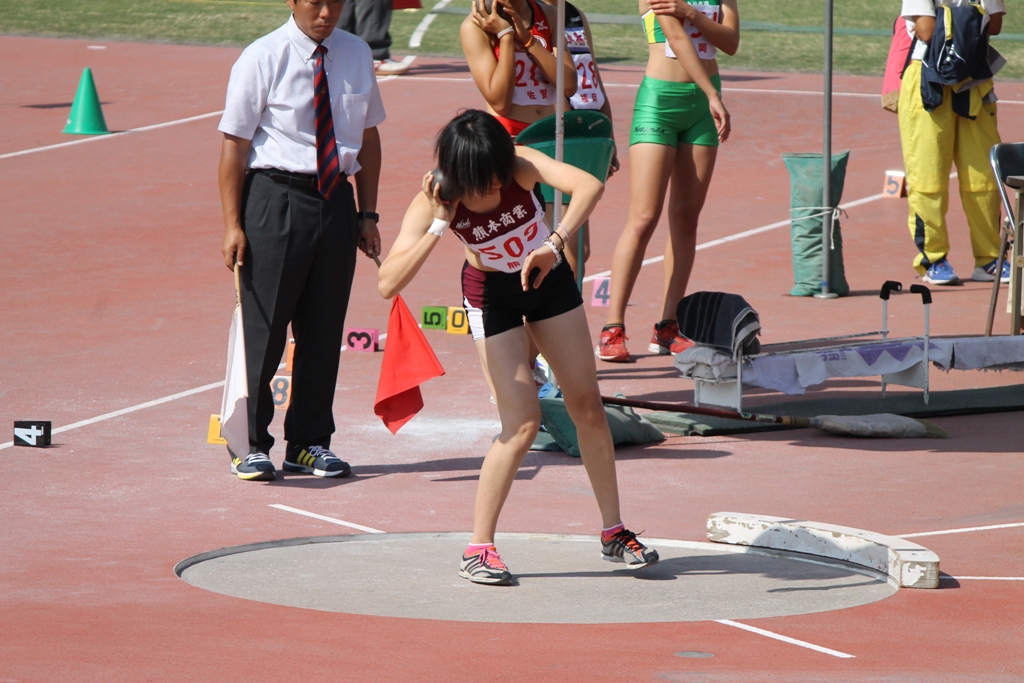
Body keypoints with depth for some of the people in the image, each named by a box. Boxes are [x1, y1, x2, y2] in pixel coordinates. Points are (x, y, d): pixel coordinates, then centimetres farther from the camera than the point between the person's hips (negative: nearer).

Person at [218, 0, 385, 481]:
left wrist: (368, 214, 10)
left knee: (324, 329, 9)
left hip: (336, 198, 5)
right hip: (275, 196, -5)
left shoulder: (356, 55, 8)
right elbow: (235, 144, -6)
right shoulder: (262, 59, -6)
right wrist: (233, 224, -11)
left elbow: (368, 137, 15)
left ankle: (309, 444, 19)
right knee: (263, 328, -3)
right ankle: (251, 445, 6)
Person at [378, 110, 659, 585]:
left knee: (587, 407, 5)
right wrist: (438, 227, -42)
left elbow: (589, 185, -47)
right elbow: (388, 284, -36)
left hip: (548, 278, 3)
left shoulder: (521, 166, -29)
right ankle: (478, 549, -3)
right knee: (523, 423, -13)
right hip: (491, 293, -2)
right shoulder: (436, 202, -29)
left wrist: (554, 246, -58)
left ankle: (613, 532, 20)